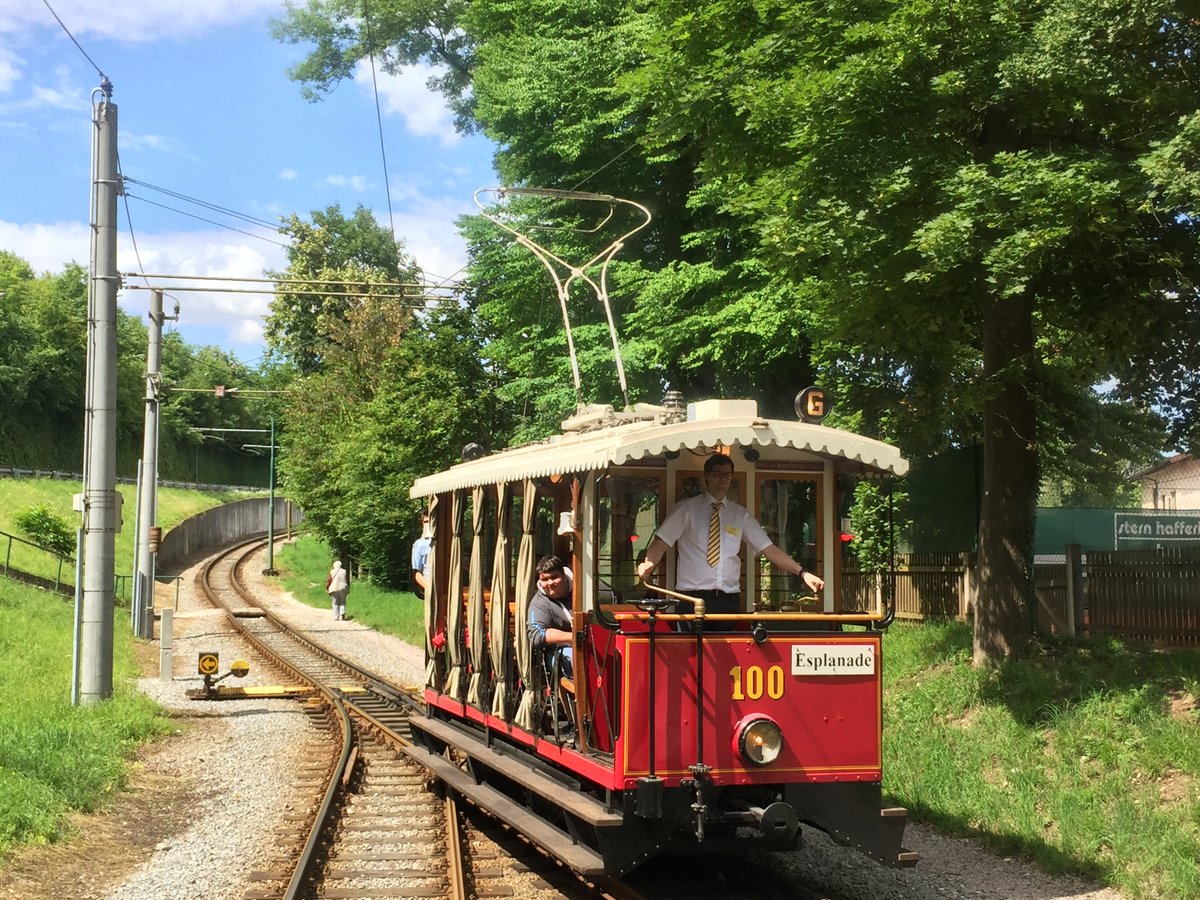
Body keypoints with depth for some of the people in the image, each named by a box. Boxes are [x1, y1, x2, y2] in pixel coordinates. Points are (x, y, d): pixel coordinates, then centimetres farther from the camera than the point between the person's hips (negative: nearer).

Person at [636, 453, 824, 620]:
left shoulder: (740, 514, 13)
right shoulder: (686, 509, 4)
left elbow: (768, 549, 11)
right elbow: (661, 543, -2)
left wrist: (802, 572, 1)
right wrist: (648, 564, -24)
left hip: (729, 600, 3)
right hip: (693, 597, -2)